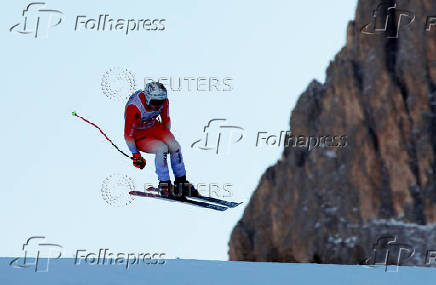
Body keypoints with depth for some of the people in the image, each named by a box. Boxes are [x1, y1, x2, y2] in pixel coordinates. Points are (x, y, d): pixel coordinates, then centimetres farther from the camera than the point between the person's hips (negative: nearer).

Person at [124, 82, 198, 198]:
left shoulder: (163, 101, -17)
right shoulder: (134, 108, -33)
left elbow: (166, 120, 5)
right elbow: (128, 134, -22)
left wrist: (168, 138, 14)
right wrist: (135, 155, -15)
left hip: (154, 127, 6)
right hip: (138, 134, -6)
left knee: (175, 146, -15)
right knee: (162, 149, -28)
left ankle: (181, 182, 2)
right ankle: (164, 185, -14)